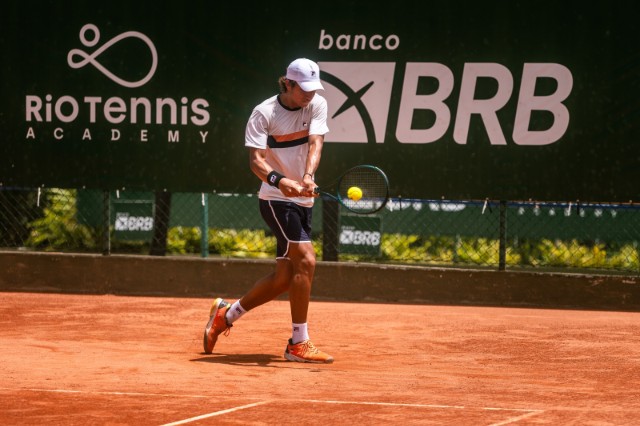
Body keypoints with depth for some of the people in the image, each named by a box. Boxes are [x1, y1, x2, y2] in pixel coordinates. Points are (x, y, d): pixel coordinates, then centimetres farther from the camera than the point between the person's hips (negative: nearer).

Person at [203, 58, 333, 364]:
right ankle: (298, 343, -15)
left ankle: (225, 315, 29)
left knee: (284, 277, 9)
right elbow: (255, 160, -18)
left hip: (303, 201, 6)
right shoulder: (264, 113, -11)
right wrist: (280, 181, -38)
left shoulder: (317, 105, 3)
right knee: (306, 260, -20)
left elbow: (315, 144, -12)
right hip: (275, 200, -6)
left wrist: (308, 177, -31)